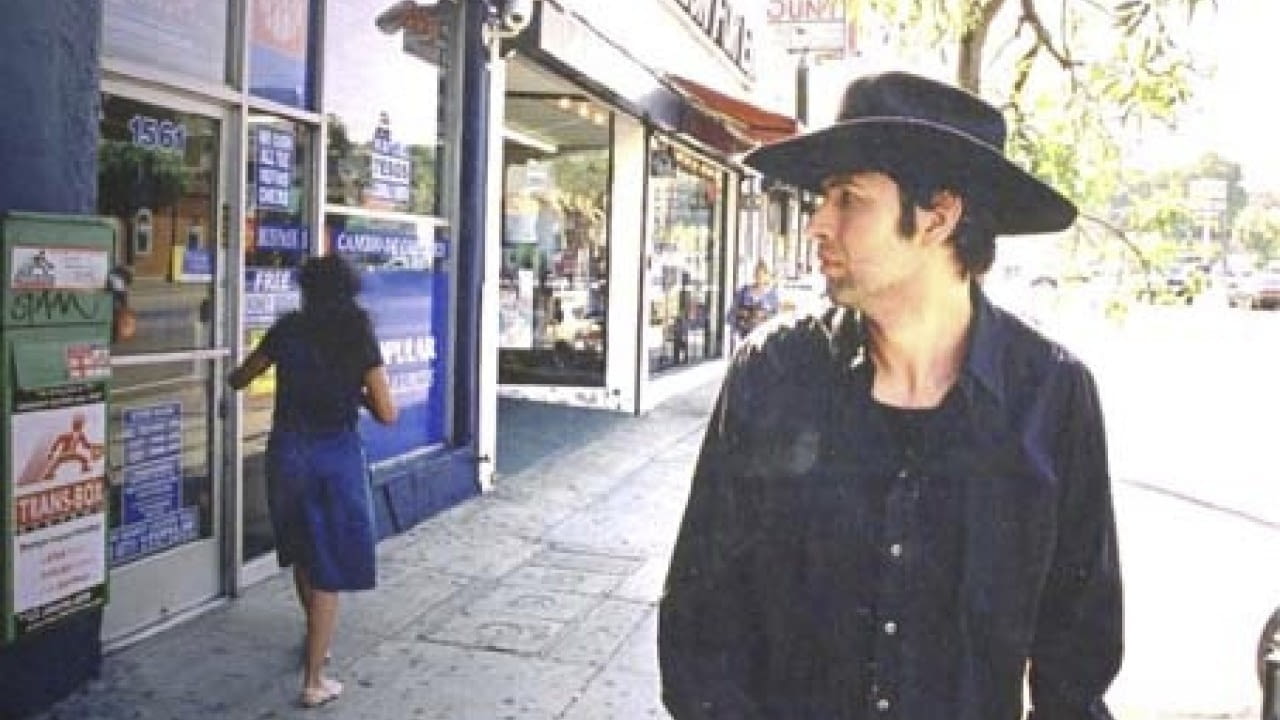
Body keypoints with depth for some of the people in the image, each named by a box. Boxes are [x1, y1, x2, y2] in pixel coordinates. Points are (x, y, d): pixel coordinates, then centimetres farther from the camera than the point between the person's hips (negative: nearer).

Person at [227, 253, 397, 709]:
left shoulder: (288, 328, 2)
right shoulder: (360, 336, -4)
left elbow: (239, 380, 16)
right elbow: (387, 414, -8)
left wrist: (231, 376, 37)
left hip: (287, 451, 3)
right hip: (337, 455, -3)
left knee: (303, 554, 24)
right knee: (329, 567, 6)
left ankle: (316, 644, 44)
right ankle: (313, 681, 8)